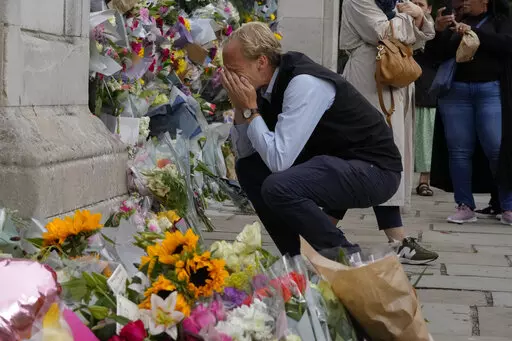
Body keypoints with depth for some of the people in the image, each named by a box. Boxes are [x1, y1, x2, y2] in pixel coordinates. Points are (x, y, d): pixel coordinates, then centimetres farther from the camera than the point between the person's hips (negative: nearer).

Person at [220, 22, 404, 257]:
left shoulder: (304, 83, -25)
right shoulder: (266, 84, 1)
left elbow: (278, 160, -29)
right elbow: (245, 151, 8)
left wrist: (250, 110, -21)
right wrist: (240, 107, -6)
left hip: (373, 169, -9)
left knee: (278, 187, -28)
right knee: (248, 168, 5)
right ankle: (294, 257, 11)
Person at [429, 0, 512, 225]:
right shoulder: (456, 23, 17)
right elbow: (441, 54, 7)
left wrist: (473, 32, -15)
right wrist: (439, 31, -10)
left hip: (491, 91, -3)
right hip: (456, 92, 3)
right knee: (459, 151, -1)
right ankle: (465, 207, 4)